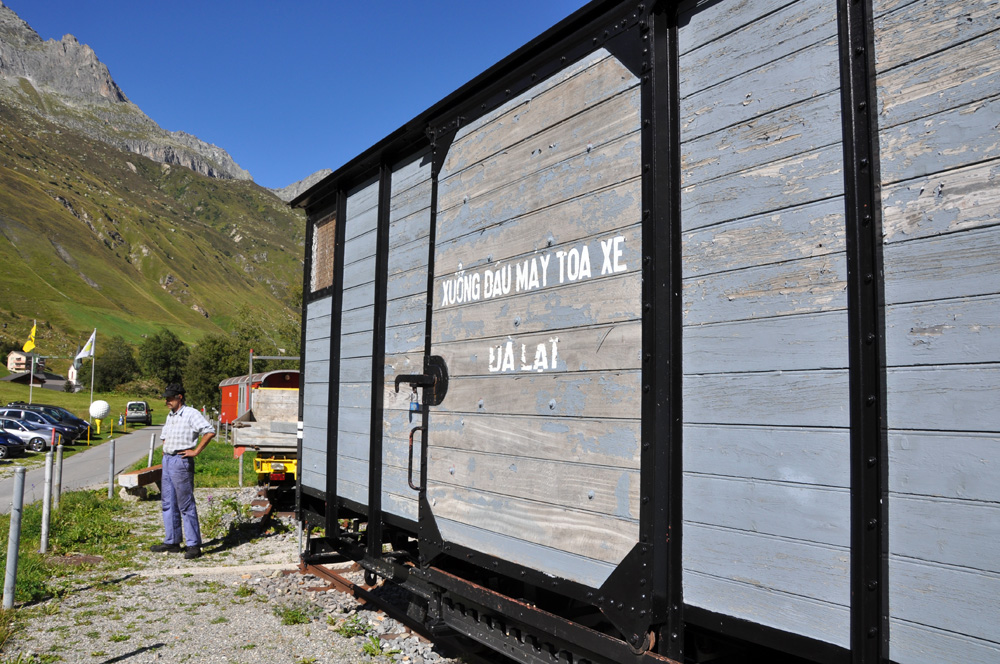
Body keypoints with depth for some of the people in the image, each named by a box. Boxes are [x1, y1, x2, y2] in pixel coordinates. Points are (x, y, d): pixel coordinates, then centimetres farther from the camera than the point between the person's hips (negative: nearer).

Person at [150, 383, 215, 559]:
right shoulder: (170, 416, 16)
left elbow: (210, 432, -20)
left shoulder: (191, 414, -10)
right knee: (169, 504, 12)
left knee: (186, 505, -7)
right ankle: (172, 542, 21)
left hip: (181, 461, -9)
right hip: (167, 460, 9)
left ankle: (194, 545, -3)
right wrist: (165, 453, 18)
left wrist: (196, 451, -18)